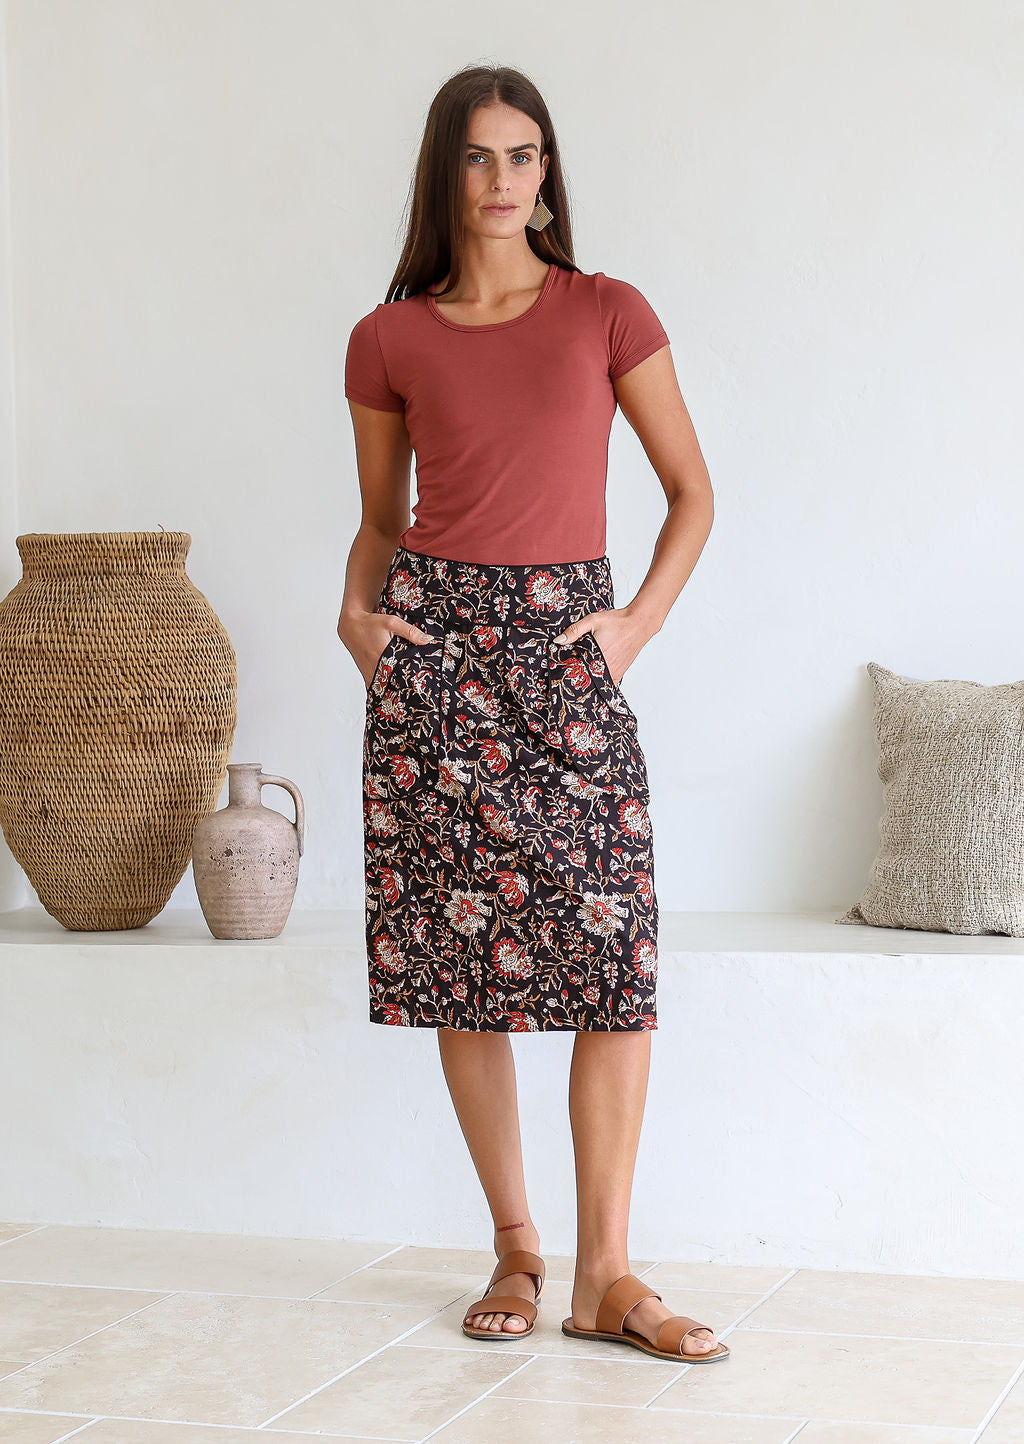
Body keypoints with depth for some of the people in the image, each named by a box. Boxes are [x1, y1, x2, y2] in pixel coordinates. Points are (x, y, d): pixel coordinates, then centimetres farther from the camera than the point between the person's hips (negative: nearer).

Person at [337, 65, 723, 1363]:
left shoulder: (609, 316, 5)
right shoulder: (388, 342, 7)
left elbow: (692, 493, 9)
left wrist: (638, 620, -4)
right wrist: (356, 611, -1)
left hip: (566, 647, -1)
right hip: (433, 645, 1)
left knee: (613, 951, -9)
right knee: (458, 954, 1)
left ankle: (606, 1273, -2)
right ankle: (515, 1245, 15)